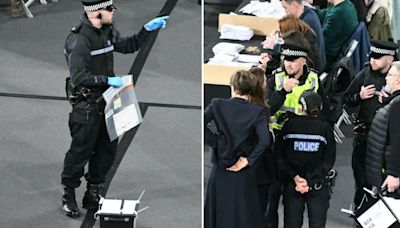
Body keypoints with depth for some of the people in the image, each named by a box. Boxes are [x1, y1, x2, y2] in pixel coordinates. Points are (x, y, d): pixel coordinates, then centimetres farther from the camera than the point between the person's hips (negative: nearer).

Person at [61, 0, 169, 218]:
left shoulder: (107, 32, 5)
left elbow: (128, 46, 20)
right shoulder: (79, 39, -22)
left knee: (107, 148, 12)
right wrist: (108, 80, -27)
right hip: (86, 106, -8)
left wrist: (147, 29, 8)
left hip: (105, 102, 8)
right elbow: (79, 77, -26)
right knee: (81, 151, 0)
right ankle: (68, 197, 15)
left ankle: (92, 195, 26)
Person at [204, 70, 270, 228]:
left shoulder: (217, 105, 0)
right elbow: (264, 140, -18)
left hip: (219, 173, 2)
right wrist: (248, 160, -9)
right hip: (244, 175, -2)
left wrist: (215, 141, -4)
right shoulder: (258, 111, -5)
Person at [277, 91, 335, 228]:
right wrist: (310, 181, -11)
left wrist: (295, 177, -9)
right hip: (318, 186, -1)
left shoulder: (290, 125, -4)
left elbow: (280, 156, -6)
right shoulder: (325, 127, -5)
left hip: (292, 185, 1)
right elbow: (328, 160, -8)